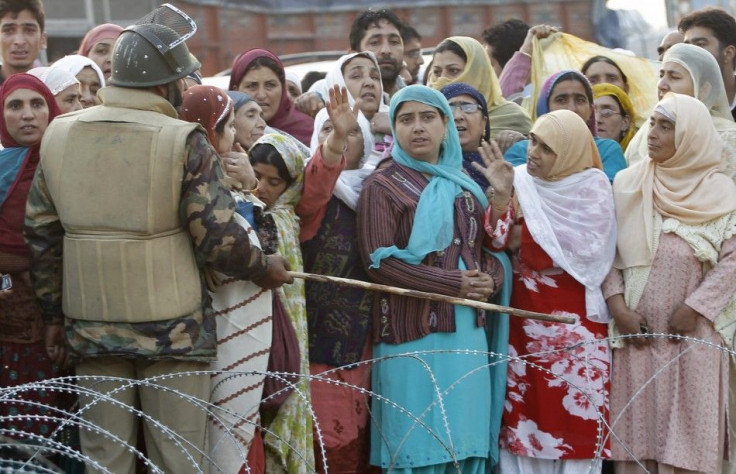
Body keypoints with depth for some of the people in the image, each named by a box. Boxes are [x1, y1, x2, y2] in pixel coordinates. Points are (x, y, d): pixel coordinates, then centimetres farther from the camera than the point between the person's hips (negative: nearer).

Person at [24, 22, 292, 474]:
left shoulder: (60, 134, 3)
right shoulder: (185, 142, -11)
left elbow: (41, 232, 8)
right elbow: (219, 237, -12)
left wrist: (55, 312, 17)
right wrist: (264, 268, 7)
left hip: (91, 325, 4)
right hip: (172, 329, -4)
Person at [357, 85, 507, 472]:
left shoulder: (465, 185, 16)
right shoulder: (383, 186, -2)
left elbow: (490, 249, 19)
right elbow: (380, 261, -11)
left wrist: (490, 278, -5)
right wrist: (455, 284, -15)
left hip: (467, 330, 6)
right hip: (412, 332, -5)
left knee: (466, 441, 5)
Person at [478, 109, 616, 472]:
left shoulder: (592, 186, -2)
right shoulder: (519, 181, 7)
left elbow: (586, 249, -14)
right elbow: (496, 241, -4)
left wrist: (525, 235, -6)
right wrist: (501, 194, -18)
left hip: (574, 319, -3)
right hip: (523, 316, 3)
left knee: (573, 413, -4)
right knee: (523, 410, 3)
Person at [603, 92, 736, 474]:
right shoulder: (626, 184, 5)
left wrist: (694, 309, -12)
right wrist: (618, 306, -8)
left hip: (693, 332, -1)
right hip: (637, 329, 2)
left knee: (687, 432, 0)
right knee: (637, 429, 4)